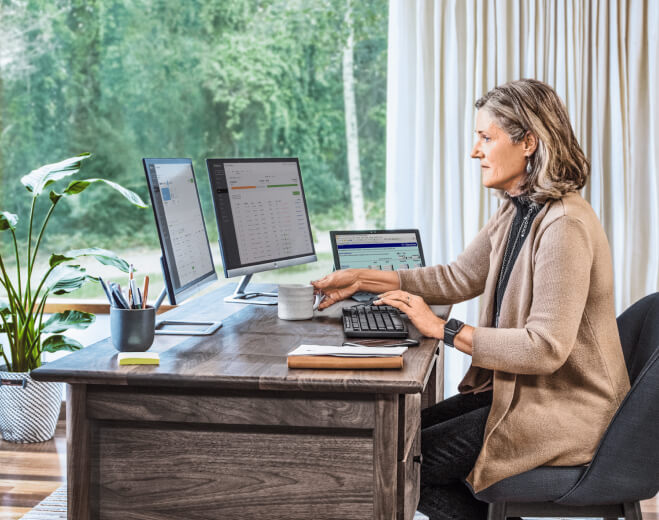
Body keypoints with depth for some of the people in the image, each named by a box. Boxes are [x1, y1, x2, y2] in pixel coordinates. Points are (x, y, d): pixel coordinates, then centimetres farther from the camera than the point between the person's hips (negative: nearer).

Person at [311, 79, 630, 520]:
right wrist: (362, 279, 10)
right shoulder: (516, 213, 7)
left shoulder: (565, 226, -24)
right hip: (515, 387, 9)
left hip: (563, 411, -9)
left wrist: (443, 330, -22)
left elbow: (546, 347, -28)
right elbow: (459, 277, 15)